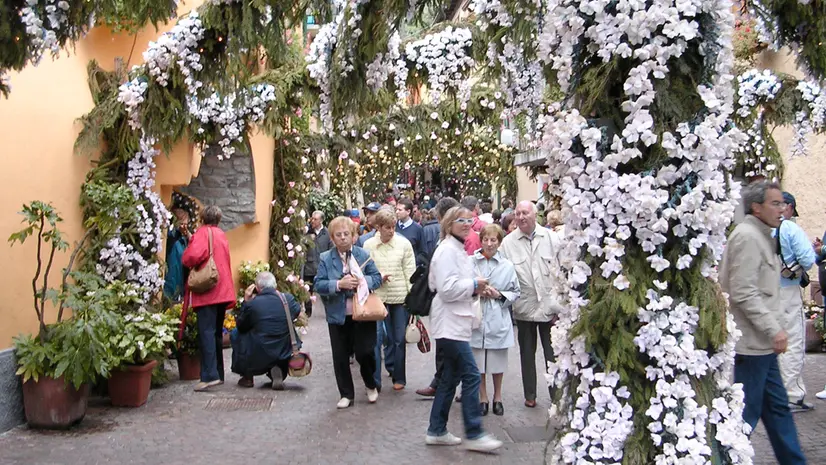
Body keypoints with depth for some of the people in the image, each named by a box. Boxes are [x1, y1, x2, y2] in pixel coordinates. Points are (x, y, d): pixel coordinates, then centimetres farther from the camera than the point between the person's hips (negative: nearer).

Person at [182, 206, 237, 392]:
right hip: (223, 290, 8)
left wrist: (187, 260, 1)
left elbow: (192, 257, -19)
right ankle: (218, 374, 18)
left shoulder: (203, 232, -5)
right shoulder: (221, 235, 17)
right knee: (217, 332, 14)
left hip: (207, 291, -7)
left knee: (206, 332, -11)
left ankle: (210, 375, -18)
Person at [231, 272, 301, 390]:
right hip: (284, 355, 3)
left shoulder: (252, 304, -15)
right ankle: (277, 372, 13)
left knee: (235, 334, 20)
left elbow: (240, 326, 2)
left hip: (258, 357, -2)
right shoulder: (288, 298, -7)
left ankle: (247, 378, 24)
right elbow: (298, 311, 17)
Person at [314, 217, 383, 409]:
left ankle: (371, 385, 29)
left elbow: (377, 278, 0)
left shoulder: (364, 254, 1)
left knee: (364, 352, 1)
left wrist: (362, 280, -19)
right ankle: (346, 394, 22)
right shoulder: (325, 258, 0)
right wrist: (339, 284, -22)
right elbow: (318, 284, -7)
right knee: (340, 357, 7)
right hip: (338, 316, 1)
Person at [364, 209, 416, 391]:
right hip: (378, 296, 0)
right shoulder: (368, 245, 0)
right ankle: (374, 379, 7)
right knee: (376, 338, -1)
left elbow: (410, 271, -1)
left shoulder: (404, 243, -2)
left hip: (400, 296, 0)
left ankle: (398, 376, 22)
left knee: (399, 339, 8)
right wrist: (378, 278, -13)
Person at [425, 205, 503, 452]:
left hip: (455, 322, 11)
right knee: (471, 375, -7)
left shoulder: (458, 249, 17)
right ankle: (474, 434, 1)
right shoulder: (447, 250, -15)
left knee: (451, 377, 13)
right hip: (449, 323, -11)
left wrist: (474, 289, 8)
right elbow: (447, 288, -22)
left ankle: (436, 431, 21)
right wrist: (474, 284, -12)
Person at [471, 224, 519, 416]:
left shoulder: (507, 266, 1)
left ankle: (497, 397, 31)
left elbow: (515, 293, 6)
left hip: (498, 319, 1)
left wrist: (499, 295, -10)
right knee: (478, 361, 7)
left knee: (497, 361, 11)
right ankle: (483, 398, 24)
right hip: (476, 316, -1)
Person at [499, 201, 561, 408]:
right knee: (527, 353, 13)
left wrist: (559, 304, -2)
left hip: (549, 306, -1)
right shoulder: (508, 242, -1)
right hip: (524, 307, 1)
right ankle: (530, 395, 25)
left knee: (553, 353, 5)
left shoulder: (550, 238, 0)